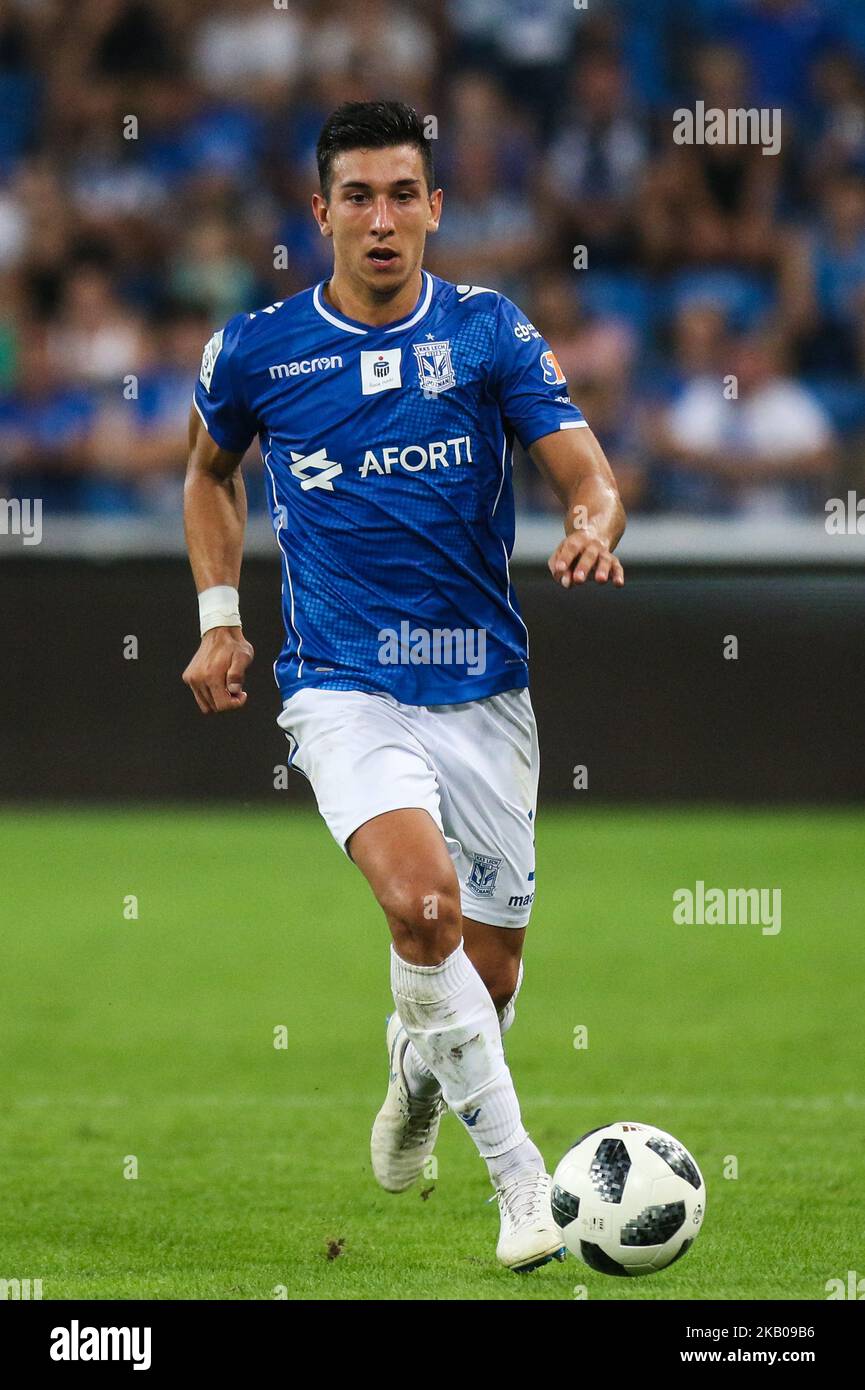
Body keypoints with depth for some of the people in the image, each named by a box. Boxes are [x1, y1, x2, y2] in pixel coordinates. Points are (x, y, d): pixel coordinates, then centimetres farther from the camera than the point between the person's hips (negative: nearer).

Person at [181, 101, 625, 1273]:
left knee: (488, 971, 8)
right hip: (342, 684, -2)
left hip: (483, 687, 2)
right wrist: (219, 615, 12)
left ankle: (417, 1068, 45)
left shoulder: (489, 333, -1)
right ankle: (519, 1175, -19)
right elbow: (211, 470, 21)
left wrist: (592, 529, -30)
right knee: (423, 904, -28)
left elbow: (587, 474, -7)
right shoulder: (256, 351, 1)